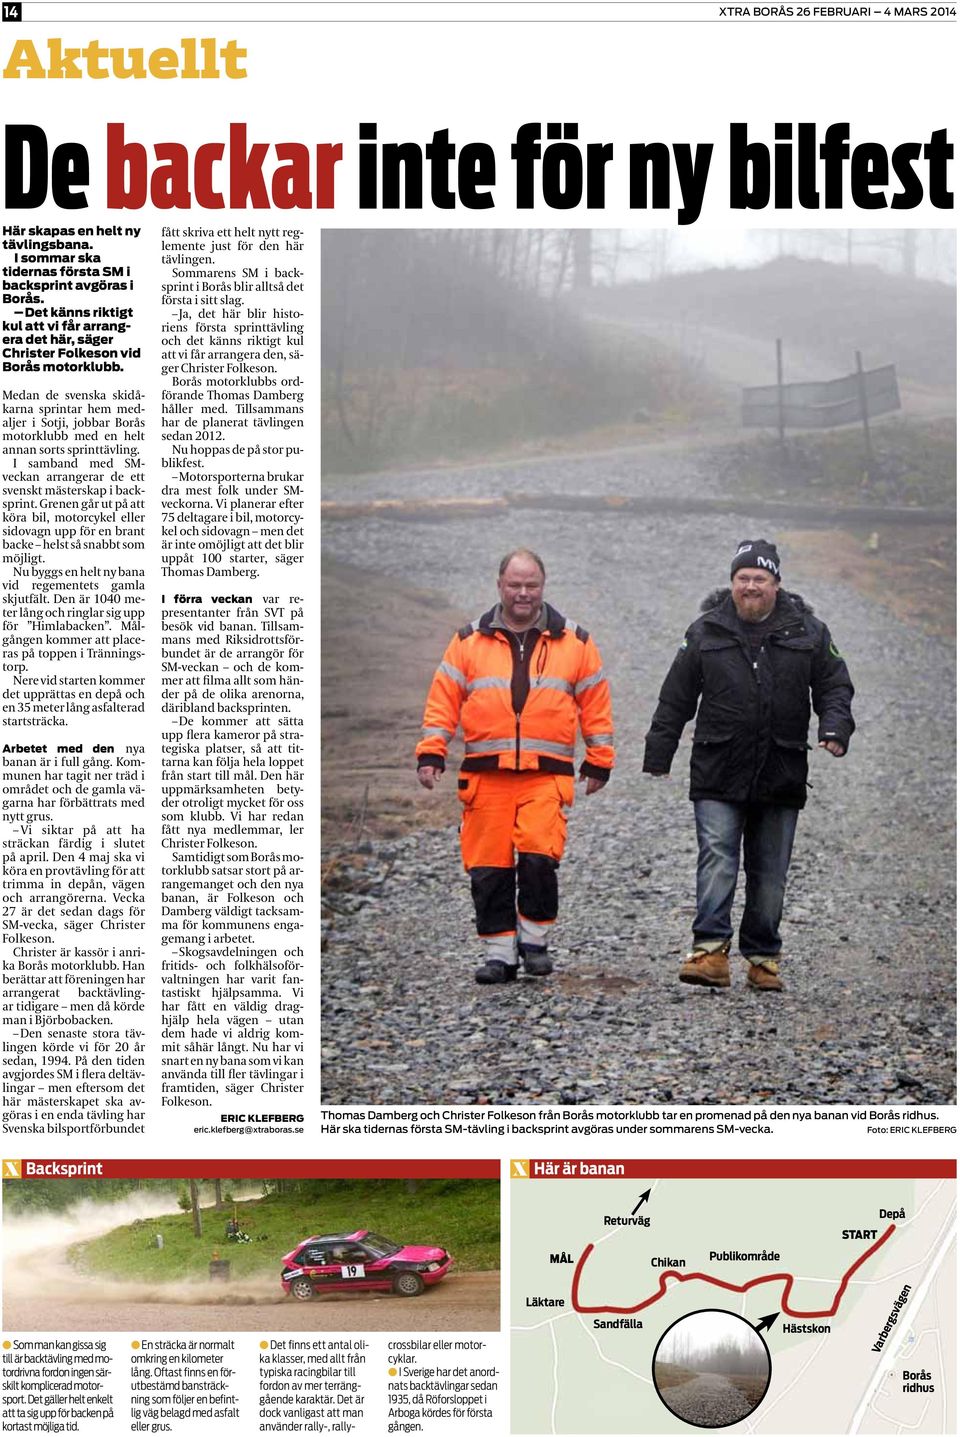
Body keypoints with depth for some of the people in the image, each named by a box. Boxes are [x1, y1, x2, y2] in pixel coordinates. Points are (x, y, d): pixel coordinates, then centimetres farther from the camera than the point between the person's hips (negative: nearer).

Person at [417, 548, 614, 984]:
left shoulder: (574, 642, 9)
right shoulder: (469, 640, 9)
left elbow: (595, 703, 12)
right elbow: (443, 699, 9)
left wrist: (599, 762, 10)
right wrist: (431, 753, 0)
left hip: (546, 774, -1)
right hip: (485, 774, 1)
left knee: (538, 856, -16)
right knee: (489, 867, 0)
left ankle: (533, 940, 5)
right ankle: (499, 952, 12)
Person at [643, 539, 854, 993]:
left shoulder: (807, 631, 5)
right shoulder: (706, 631, 4)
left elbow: (834, 684, 11)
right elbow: (675, 701, 8)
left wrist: (835, 729, -8)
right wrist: (656, 762, 7)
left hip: (781, 777, 1)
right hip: (718, 773, -1)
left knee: (770, 874, 8)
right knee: (717, 859, -14)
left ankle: (763, 957, 18)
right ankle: (711, 950, -19)